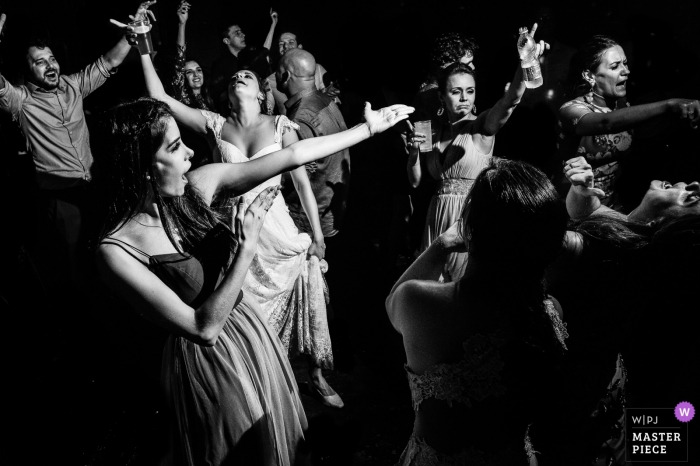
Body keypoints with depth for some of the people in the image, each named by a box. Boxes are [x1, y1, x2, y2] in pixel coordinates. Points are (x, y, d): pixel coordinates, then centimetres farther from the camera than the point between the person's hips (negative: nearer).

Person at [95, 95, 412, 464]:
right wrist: (246, 249, -28)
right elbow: (204, 328, -26)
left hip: (252, 330, 5)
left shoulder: (196, 185, -12)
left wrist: (369, 127, -3)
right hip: (205, 361, -5)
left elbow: (293, 156, -7)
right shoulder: (116, 249, -26)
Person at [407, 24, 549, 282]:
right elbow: (416, 181, 9)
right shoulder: (436, 132, 8)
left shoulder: (482, 126, -5)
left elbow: (510, 99, -26)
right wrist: (414, 152, -10)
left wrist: (525, 64, -44)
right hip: (438, 216, 4)